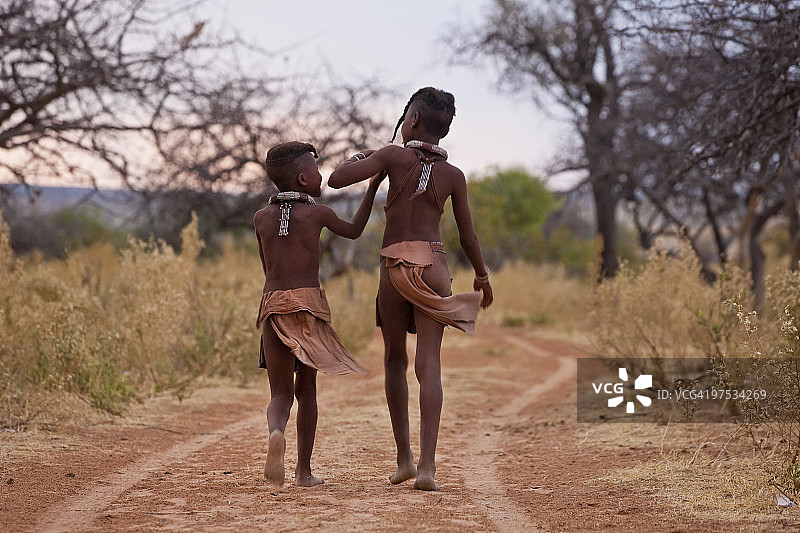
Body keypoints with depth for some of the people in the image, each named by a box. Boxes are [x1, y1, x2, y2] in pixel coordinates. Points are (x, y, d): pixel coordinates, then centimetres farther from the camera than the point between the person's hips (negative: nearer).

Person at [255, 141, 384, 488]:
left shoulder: (261, 218, 11)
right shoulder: (317, 212, 3)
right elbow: (354, 231, 23)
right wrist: (372, 187, 30)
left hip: (273, 304, 1)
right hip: (310, 304, -1)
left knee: (280, 394, 4)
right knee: (306, 388, 14)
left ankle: (276, 433, -30)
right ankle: (303, 470, 14)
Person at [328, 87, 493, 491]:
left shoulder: (394, 156, 0)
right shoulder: (453, 175, 8)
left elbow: (336, 179, -4)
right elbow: (468, 237, 13)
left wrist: (359, 158, 17)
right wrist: (482, 277, 29)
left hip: (394, 266, -1)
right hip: (432, 265, 1)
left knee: (395, 360, 14)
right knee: (429, 364, -4)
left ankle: (403, 458, 19)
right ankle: (427, 464, -14)